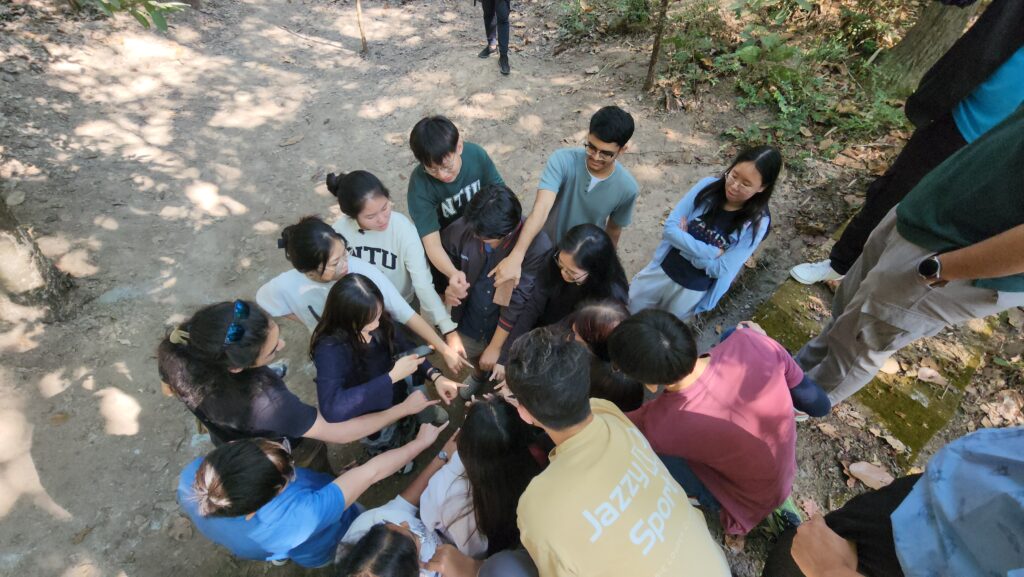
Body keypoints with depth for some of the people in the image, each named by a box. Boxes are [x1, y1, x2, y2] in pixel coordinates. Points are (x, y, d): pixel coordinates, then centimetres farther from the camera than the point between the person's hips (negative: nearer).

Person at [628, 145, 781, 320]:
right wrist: (710, 252, -24)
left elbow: (720, 268, -20)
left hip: (694, 289, -2)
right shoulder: (708, 186, -15)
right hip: (664, 268, 2)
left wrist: (683, 240, -18)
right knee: (630, 311, 20)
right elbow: (670, 228, -18)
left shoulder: (757, 223, -20)